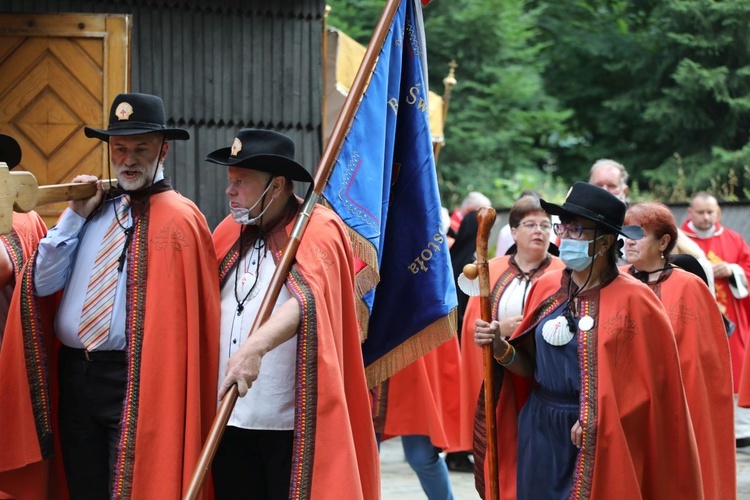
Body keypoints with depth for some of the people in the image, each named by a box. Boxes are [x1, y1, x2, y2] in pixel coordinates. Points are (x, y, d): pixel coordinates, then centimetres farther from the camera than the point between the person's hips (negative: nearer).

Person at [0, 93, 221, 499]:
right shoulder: (94, 207, 13)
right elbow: (42, 284, 8)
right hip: (73, 376, 7)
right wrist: (76, 215, 1)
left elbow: (186, 314, -12)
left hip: (135, 385, -6)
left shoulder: (179, 219, -8)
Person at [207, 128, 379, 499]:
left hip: (295, 423, -6)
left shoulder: (317, 230, -6)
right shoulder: (230, 232, 14)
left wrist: (256, 346, -38)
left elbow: (307, 300, -23)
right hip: (230, 417, 6)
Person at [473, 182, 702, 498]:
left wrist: (597, 421, -19)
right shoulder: (547, 287, 4)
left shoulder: (632, 300, -12)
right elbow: (532, 366, 10)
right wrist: (501, 348, -8)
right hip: (538, 434, 5)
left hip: (600, 445, -5)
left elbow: (650, 384, -11)